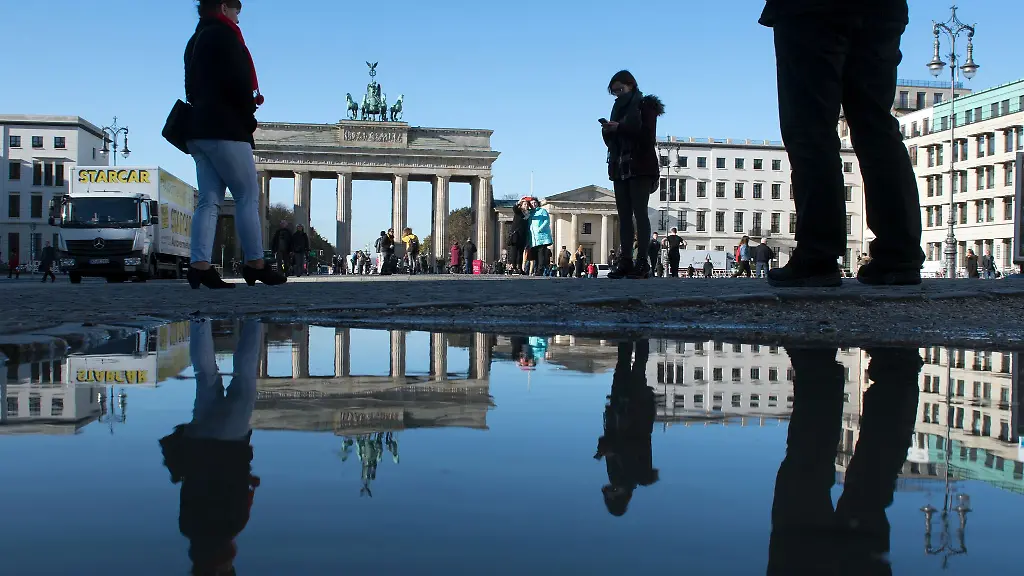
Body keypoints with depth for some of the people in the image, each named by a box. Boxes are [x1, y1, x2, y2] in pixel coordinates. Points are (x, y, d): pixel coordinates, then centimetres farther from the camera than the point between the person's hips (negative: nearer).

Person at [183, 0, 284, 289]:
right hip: (225, 129, -9)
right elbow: (238, 82, -16)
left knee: (209, 199, 3)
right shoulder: (223, 35, -6)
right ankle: (255, 264, -4)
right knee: (248, 195, -4)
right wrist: (249, 116, -1)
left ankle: (199, 265, -7)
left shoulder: (195, 41, 22)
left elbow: (192, 88, 21)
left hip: (199, 129, 9)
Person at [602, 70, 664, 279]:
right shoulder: (619, 108, 21)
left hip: (640, 167, -7)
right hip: (620, 168, 7)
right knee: (624, 215, 1)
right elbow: (611, 141, 18)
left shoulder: (645, 105, 1)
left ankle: (643, 261, -13)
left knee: (640, 212, -11)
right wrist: (608, 130, -4)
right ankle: (625, 260, -1)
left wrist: (619, 127, -17)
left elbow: (647, 135, -13)